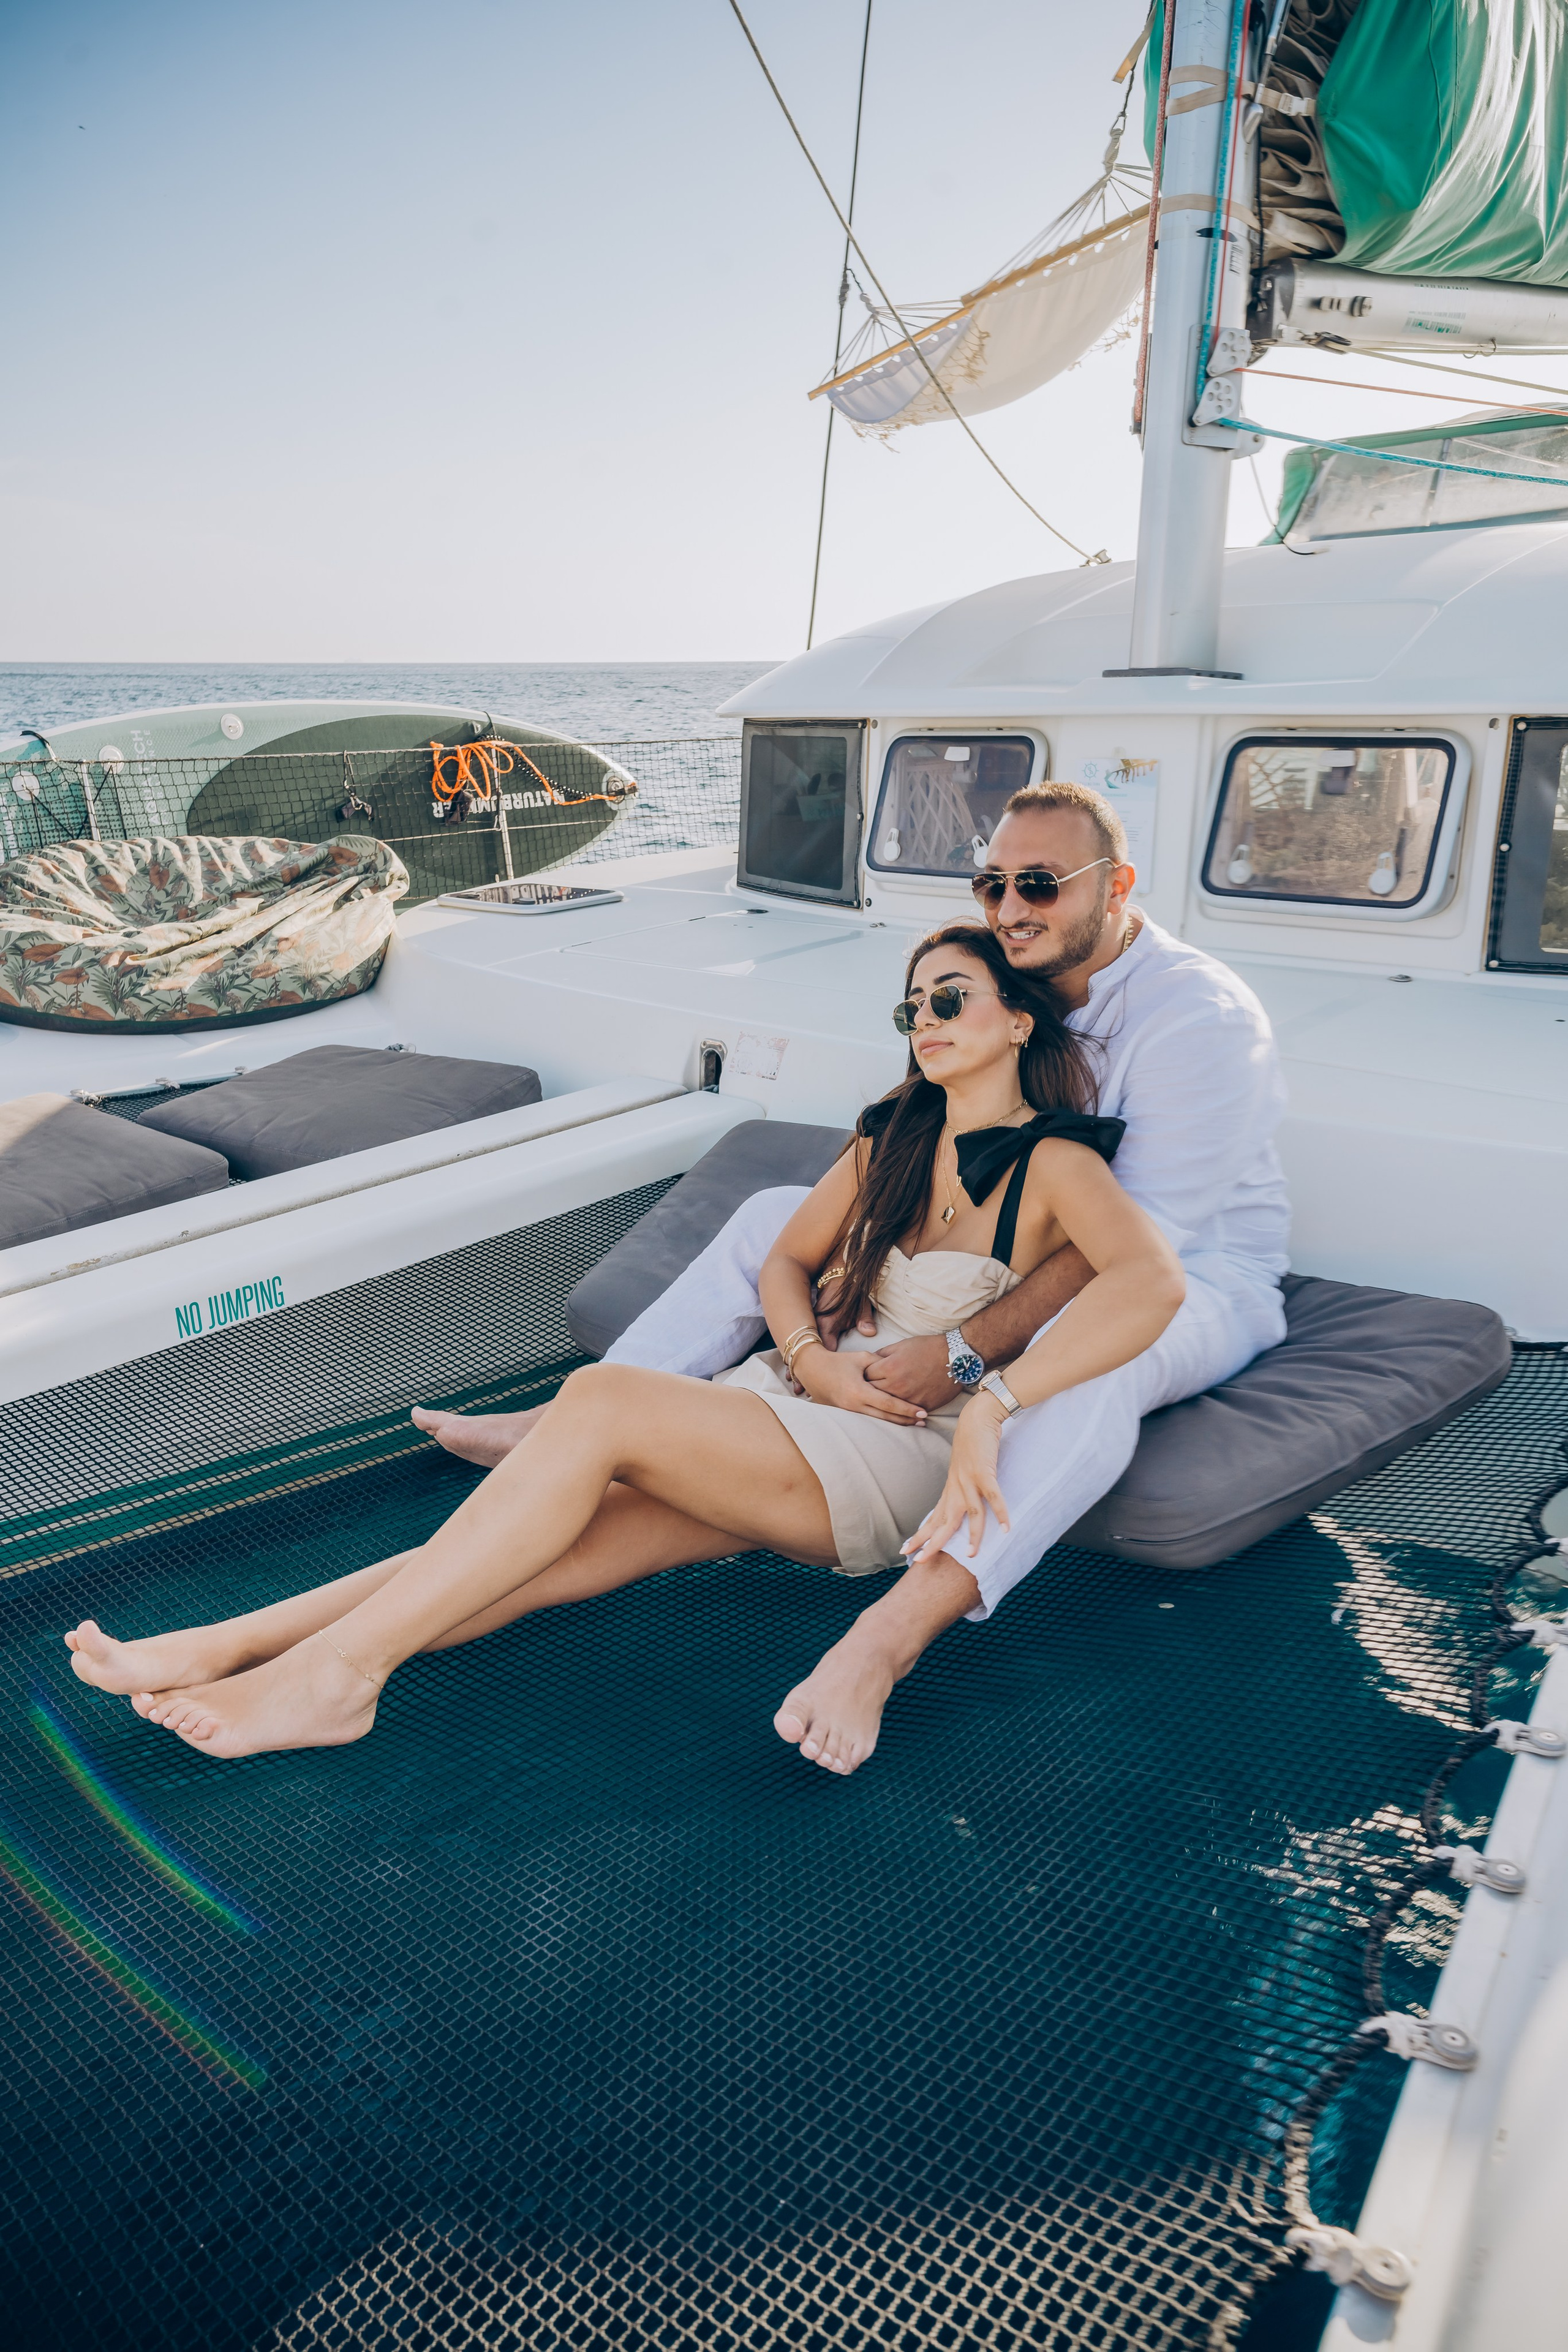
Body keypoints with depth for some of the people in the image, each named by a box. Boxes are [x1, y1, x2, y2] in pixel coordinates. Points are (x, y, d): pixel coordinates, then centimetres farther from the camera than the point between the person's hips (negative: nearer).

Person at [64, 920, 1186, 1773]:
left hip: (905, 1457, -6)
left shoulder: (1054, 1165, -7)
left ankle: (338, 1669, -24)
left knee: (600, 1403, -28)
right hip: (805, 1405, 6)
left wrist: (990, 1407, -36)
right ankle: (229, 1646, -22)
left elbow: (1154, 1277, -27)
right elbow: (789, 1258, 19)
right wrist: (809, 1355, -3)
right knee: (562, 1545, -17)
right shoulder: (893, 1135, 14)